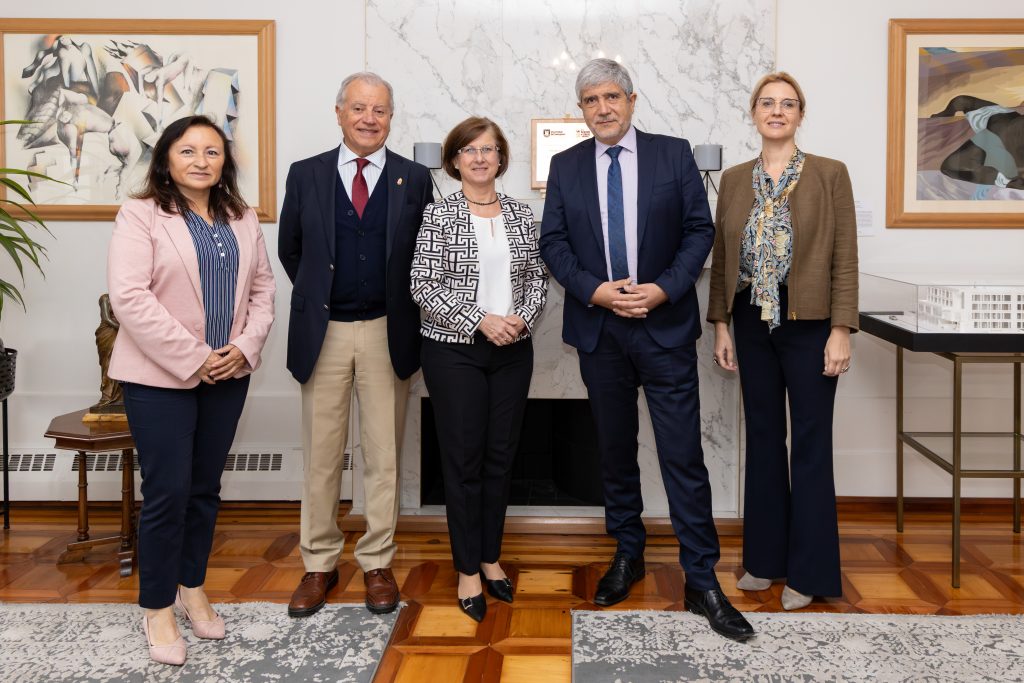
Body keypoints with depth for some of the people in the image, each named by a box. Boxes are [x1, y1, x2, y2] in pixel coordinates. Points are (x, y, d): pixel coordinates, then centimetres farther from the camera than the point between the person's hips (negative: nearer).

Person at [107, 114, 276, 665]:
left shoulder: (242, 220, 10)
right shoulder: (140, 216, -7)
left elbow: (262, 288, 10)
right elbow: (129, 297, -16)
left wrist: (245, 346, -7)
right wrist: (193, 358, -18)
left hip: (228, 374, 5)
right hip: (159, 377, -5)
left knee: (205, 488, 13)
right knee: (167, 492, -1)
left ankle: (192, 589, 29)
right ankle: (157, 609, 15)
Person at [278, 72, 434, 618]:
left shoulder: (415, 179, 3)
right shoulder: (306, 175, 5)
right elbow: (290, 249, 14)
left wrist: (400, 309, 5)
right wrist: (317, 297, 11)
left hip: (388, 333, 0)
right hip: (323, 332, 1)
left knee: (383, 454, 6)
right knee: (321, 454, 7)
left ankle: (377, 564, 20)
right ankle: (319, 565, 20)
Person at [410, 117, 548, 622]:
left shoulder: (520, 214, 7)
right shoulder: (438, 215, -4)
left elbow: (537, 277, 8)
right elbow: (424, 286, -10)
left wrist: (522, 319, -11)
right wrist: (481, 321, -17)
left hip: (513, 351, 4)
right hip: (454, 352, -3)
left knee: (501, 456, 10)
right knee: (463, 459, 2)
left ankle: (491, 556, 27)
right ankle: (468, 569, 15)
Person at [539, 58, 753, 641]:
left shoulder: (674, 154, 1)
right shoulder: (566, 166, 6)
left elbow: (700, 230, 0)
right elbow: (553, 242, 4)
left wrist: (664, 288, -14)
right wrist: (595, 290, -12)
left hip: (665, 325, -2)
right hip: (598, 329, 3)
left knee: (683, 454, -3)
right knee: (615, 449, 14)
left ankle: (702, 581, 6)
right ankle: (628, 554, 30)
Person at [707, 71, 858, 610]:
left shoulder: (829, 175, -3)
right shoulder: (734, 180, 8)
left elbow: (844, 258, -6)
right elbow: (722, 258, 9)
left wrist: (841, 330, -12)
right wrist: (721, 325, 4)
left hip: (809, 323, -4)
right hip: (753, 323, 4)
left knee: (810, 442, 3)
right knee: (763, 438, 11)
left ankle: (808, 570, 13)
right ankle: (765, 556, 24)